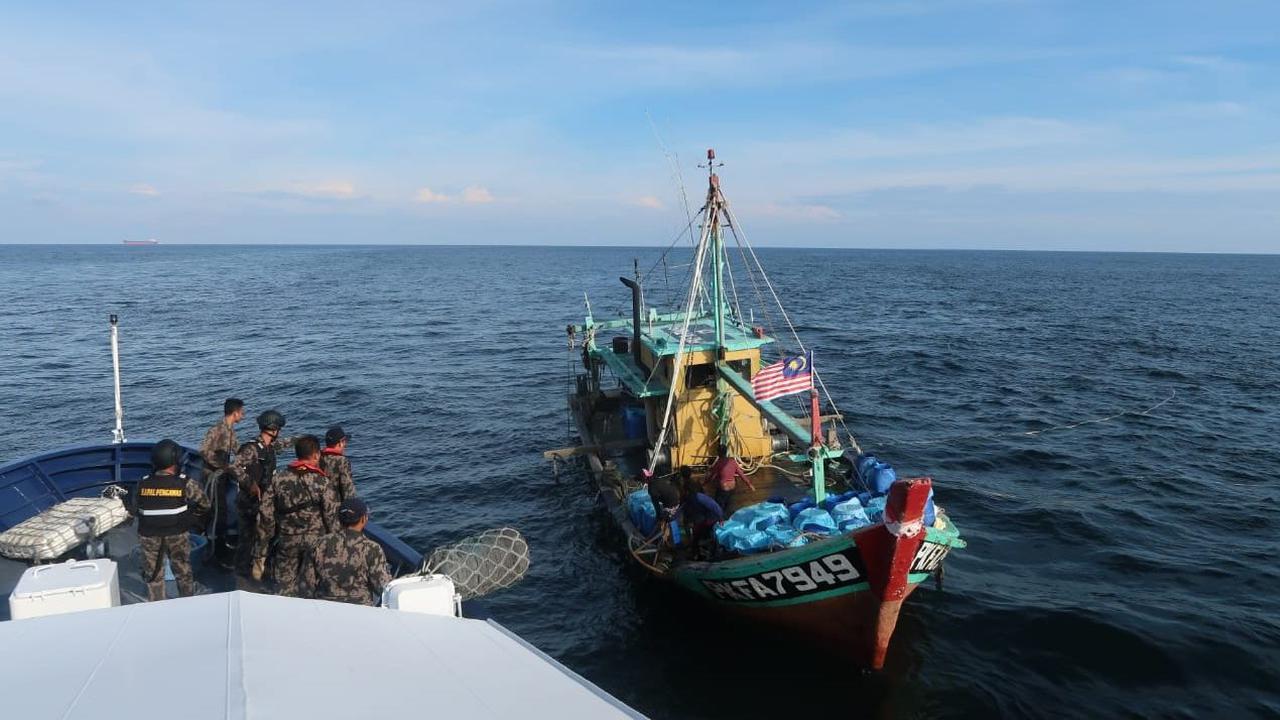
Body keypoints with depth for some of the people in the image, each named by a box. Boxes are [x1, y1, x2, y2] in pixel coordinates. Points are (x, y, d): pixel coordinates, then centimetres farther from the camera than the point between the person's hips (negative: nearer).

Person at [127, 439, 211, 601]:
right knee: (183, 573, 16)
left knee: (153, 575, 19)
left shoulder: (142, 484, -11)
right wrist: (192, 519, 12)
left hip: (149, 537, 2)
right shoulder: (185, 484, -18)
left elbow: (133, 509, 4)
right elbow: (204, 503, -7)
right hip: (177, 536, -2)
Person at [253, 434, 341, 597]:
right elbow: (332, 518, -10)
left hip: (286, 541, 2)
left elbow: (265, 518, 1)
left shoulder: (278, 479, 0)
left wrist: (260, 554, 7)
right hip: (315, 541, -2)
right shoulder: (323, 483, -9)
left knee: (284, 592, 12)